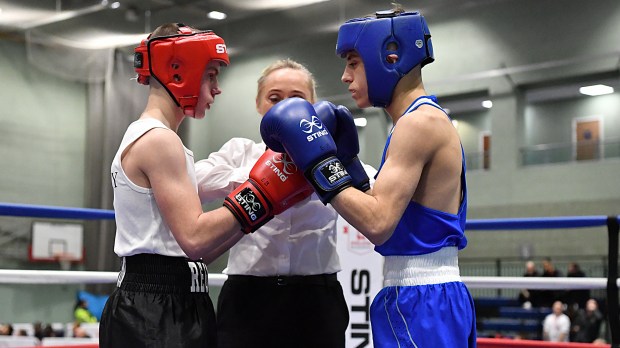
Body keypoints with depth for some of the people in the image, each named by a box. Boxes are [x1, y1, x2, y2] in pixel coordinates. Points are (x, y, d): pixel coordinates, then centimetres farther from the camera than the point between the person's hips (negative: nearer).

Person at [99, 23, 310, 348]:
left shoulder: (143, 138, 18)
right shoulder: (158, 140, -13)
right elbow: (194, 238, -22)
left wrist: (261, 203, 9)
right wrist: (260, 194, -15)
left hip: (167, 306, 10)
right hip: (156, 312, -10)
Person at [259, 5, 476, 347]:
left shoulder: (420, 122, -15)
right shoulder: (427, 120, 16)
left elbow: (378, 224, -23)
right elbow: (383, 209, 16)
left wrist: (319, 162, -17)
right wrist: (345, 160, 12)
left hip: (420, 306, -10)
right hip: (432, 301, 10)